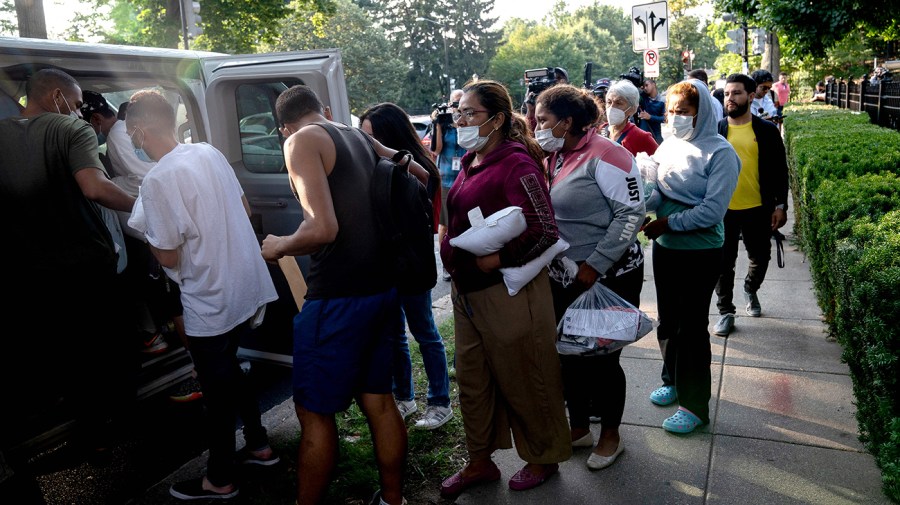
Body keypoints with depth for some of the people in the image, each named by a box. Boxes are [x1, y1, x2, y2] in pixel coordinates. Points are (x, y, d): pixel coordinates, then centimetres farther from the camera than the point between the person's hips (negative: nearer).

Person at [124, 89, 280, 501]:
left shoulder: (157, 181, -19)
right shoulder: (210, 152, 3)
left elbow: (168, 257, -15)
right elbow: (245, 210, 11)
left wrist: (146, 230, 4)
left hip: (211, 301, -7)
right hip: (248, 286, 8)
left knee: (216, 388, 8)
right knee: (228, 368, 25)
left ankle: (221, 479, 26)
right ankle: (258, 444, 37)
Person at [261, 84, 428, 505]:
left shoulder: (302, 140, -8)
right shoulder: (361, 138, 14)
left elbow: (322, 228, -20)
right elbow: (422, 176, 26)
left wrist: (279, 247, -2)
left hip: (338, 297, -8)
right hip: (384, 288, 8)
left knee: (314, 412, 6)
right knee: (378, 400, 18)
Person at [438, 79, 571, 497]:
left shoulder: (516, 163, -16)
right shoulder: (471, 162, 10)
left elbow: (545, 231, -22)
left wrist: (499, 258, -21)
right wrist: (451, 251, 10)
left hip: (507, 292, -9)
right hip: (467, 290, 9)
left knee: (523, 382, 9)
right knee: (472, 380, 17)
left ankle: (542, 459, 32)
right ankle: (480, 462, 35)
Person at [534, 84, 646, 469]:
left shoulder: (603, 155, -15)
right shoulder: (552, 159, 8)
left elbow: (632, 212, -19)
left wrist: (594, 265, -21)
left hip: (608, 277, -7)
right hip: (563, 279, 7)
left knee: (602, 359, 5)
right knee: (569, 355, 15)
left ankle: (611, 434, 28)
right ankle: (579, 427, 35)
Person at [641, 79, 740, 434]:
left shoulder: (719, 152, -14)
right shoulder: (668, 146, 4)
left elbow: (713, 210, -20)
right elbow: (658, 192, 3)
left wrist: (668, 223, -20)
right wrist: (643, 201, -18)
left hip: (700, 251, -6)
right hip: (665, 246, 6)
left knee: (692, 325, 2)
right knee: (668, 320, 18)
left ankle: (694, 404, 15)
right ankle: (673, 380, 38)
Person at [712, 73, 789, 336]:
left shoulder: (767, 130, -1)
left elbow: (779, 170, 3)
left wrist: (780, 205, -2)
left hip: (758, 208, 1)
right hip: (722, 209, -1)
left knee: (760, 258, 15)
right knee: (724, 263, 6)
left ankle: (750, 288, 45)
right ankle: (726, 311, 20)